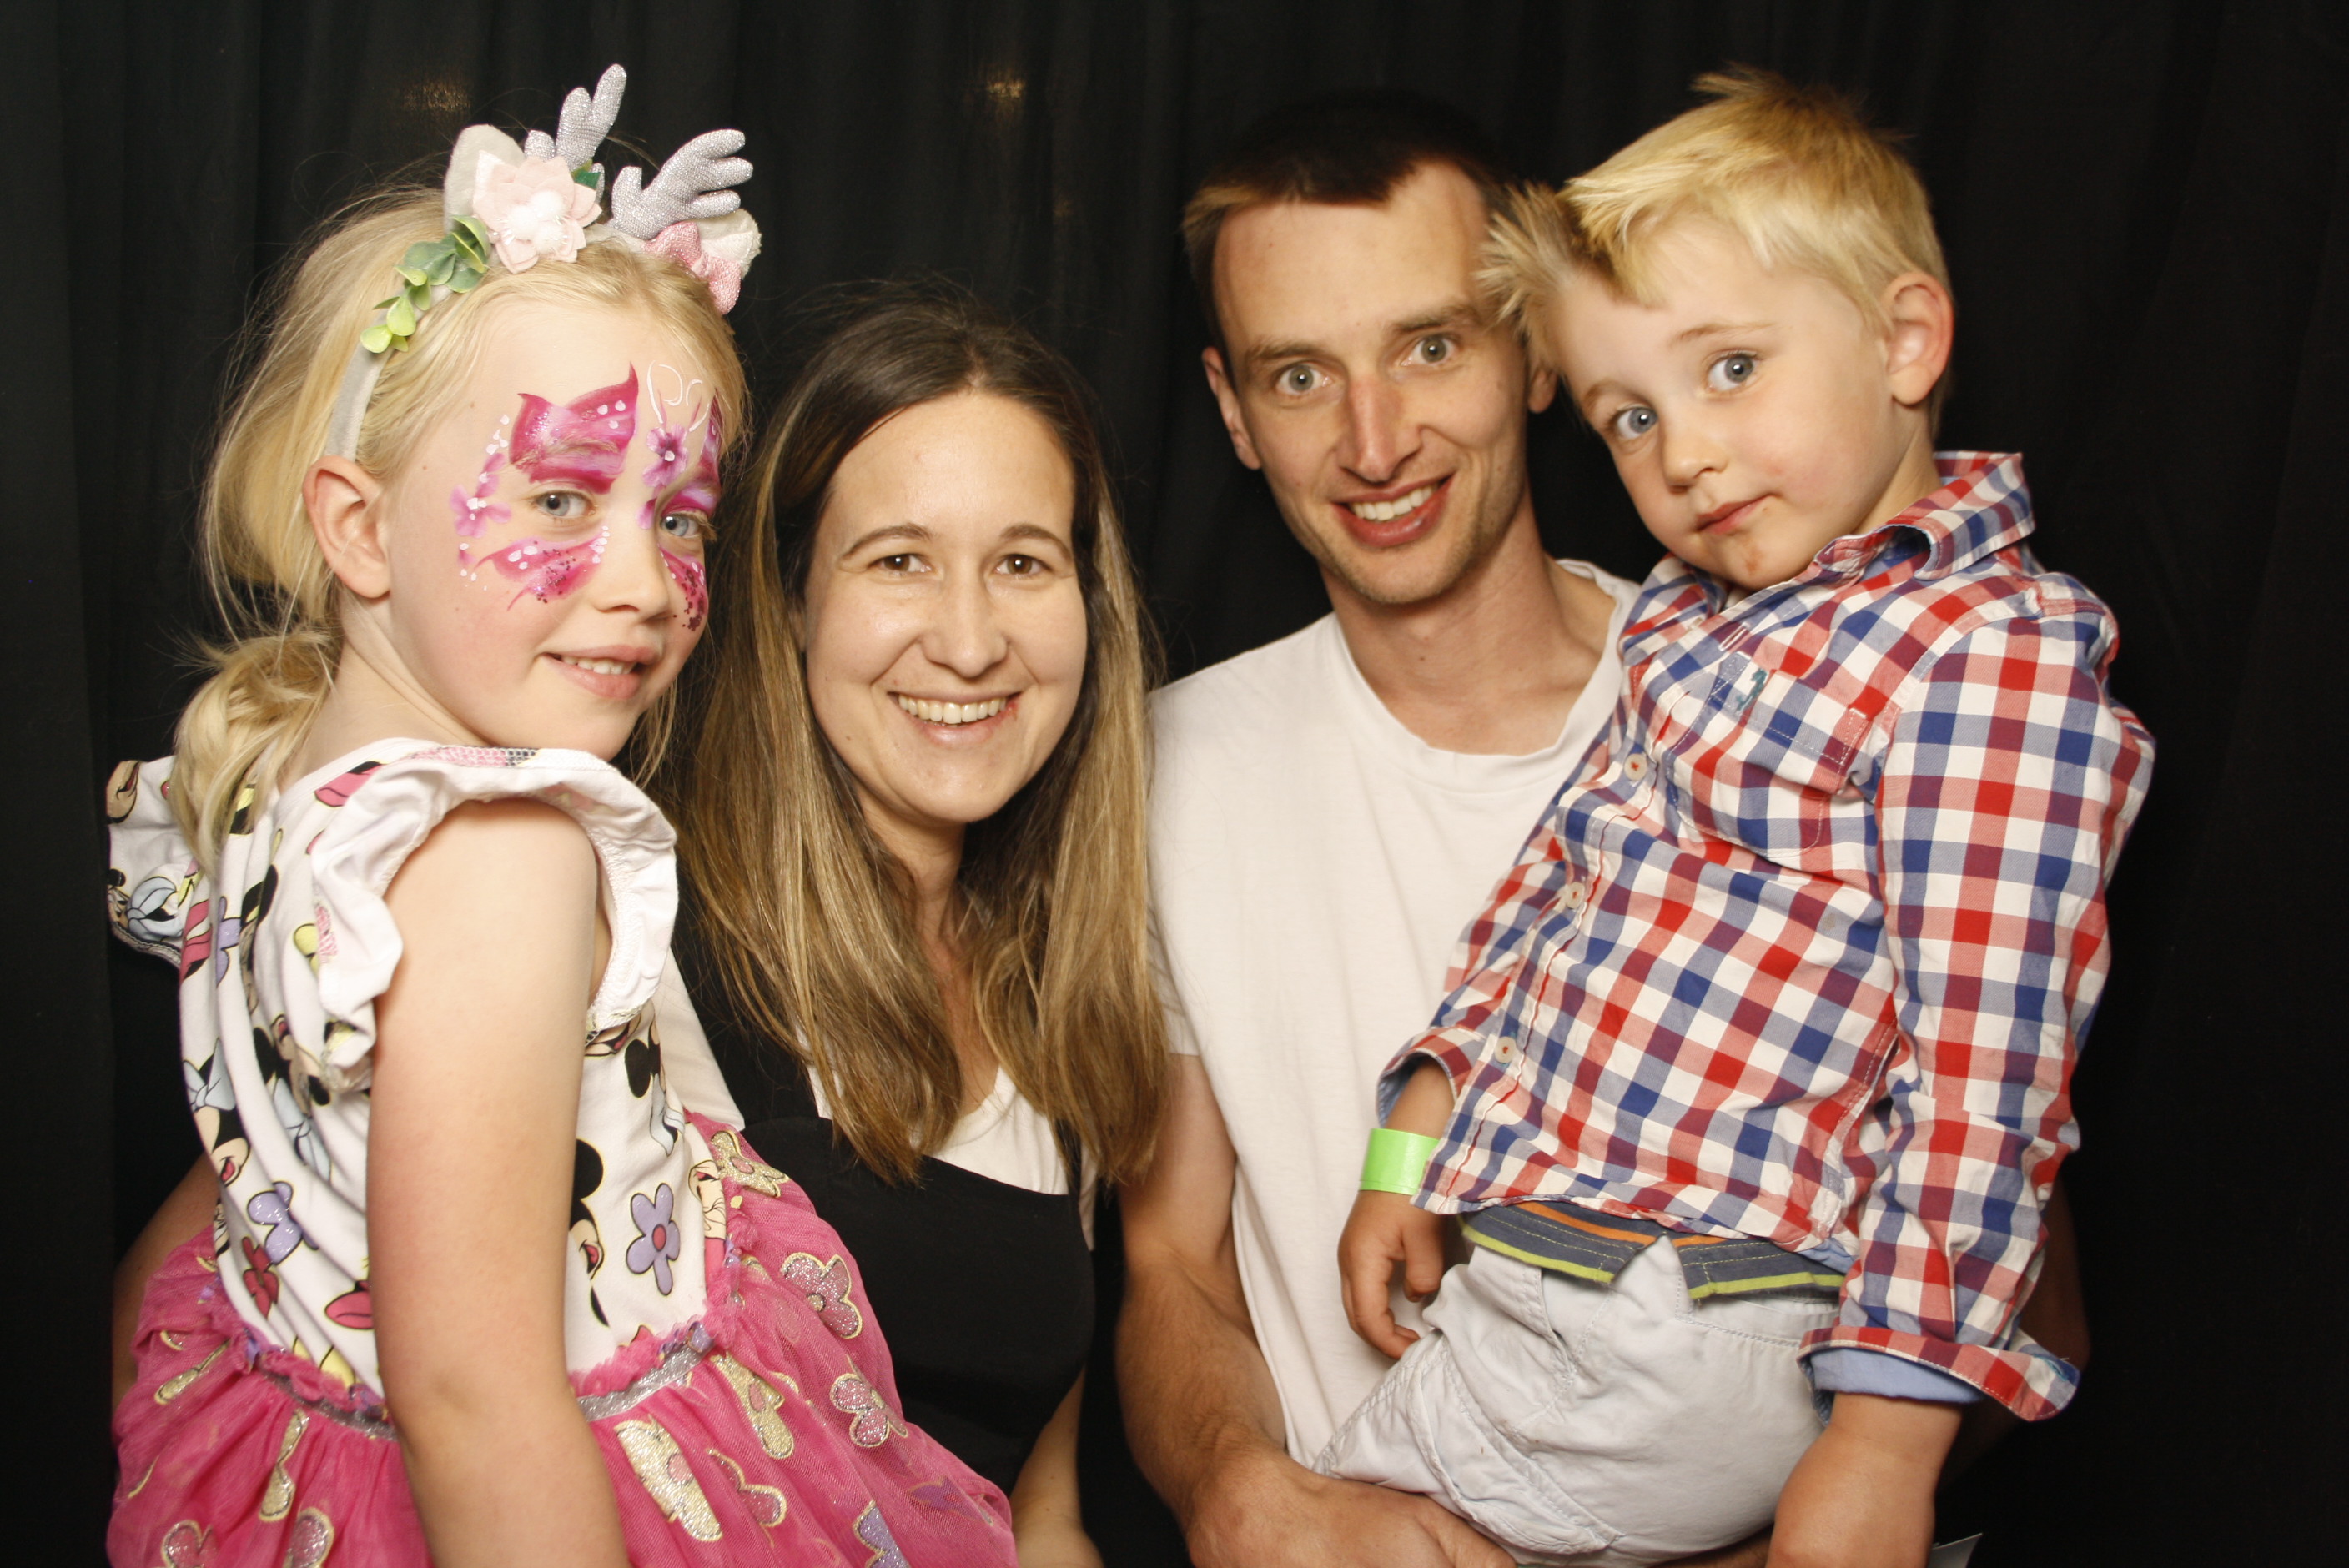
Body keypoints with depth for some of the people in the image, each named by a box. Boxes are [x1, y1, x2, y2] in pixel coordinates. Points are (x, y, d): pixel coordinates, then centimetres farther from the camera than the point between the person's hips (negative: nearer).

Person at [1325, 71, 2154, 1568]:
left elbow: (1983, 1078, -19)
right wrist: (1414, 1134, 14)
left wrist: (1889, 1440, -19)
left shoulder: (1996, 652, -14)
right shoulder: (1702, 616, 12)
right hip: (1510, 1268, 8)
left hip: (1664, 1356, -8)